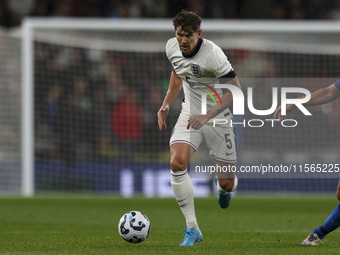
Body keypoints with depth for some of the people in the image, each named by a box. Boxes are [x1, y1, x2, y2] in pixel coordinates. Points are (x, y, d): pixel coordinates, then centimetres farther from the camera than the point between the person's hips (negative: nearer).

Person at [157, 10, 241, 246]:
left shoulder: (212, 54, -26)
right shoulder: (172, 47, -6)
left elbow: (235, 89, -22)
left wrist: (207, 116, -30)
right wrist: (166, 104, 10)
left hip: (219, 116, -4)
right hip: (190, 112, 4)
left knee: (227, 184, 0)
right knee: (177, 163, -22)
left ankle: (224, 187, 44)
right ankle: (192, 228, -13)